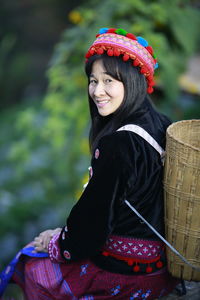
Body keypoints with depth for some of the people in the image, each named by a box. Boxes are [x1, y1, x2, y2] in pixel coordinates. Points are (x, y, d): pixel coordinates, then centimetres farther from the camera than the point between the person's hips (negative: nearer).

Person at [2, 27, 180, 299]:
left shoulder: (117, 144, -28)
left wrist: (57, 244, 0)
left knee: (32, 267, 13)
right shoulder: (160, 124, -1)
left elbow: (95, 216, -19)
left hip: (128, 270, -8)